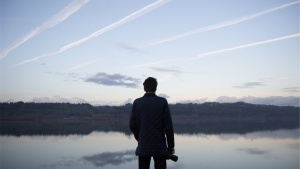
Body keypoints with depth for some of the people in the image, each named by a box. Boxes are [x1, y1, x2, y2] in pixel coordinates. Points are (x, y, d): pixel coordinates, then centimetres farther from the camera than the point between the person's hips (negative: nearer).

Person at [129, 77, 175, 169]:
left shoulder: (137, 102, -1)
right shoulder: (163, 102, -6)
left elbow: (132, 125, 2)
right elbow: (168, 126, -7)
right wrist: (171, 145, 1)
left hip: (143, 147, 2)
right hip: (160, 147, -2)